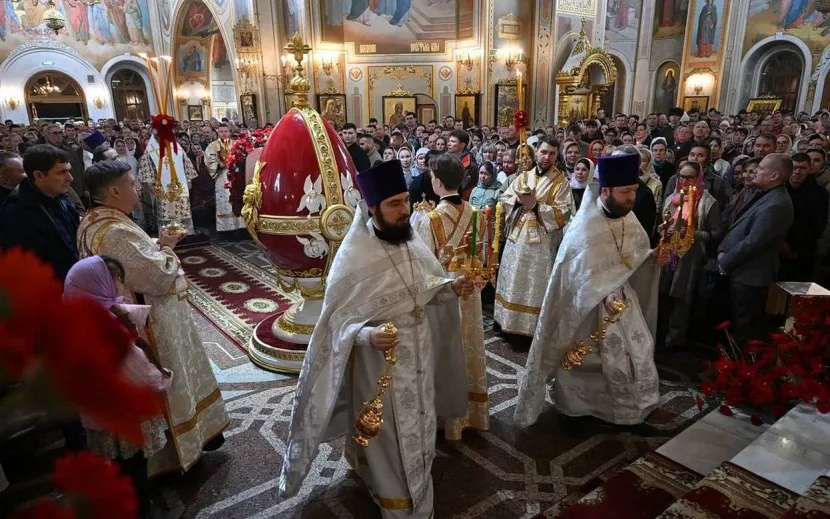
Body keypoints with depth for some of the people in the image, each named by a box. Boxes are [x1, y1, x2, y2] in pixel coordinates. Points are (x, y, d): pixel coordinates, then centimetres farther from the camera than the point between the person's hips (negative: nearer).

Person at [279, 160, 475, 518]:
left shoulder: (411, 241, -4)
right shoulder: (354, 258, -23)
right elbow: (338, 319, -20)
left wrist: (450, 288, -10)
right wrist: (368, 335, -38)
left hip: (419, 354, 6)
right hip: (381, 363, -6)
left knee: (417, 428, 25)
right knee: (391, 439, 12)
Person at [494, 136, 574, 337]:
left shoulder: (561, 182, -3)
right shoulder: (523, 176, 11)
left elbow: (563, 214, -13)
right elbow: (504, 200, 8)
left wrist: (536, 205, -18)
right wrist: (519, 200, -12)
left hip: (542, 243, -4)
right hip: (517, 239, 5)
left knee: (536, 286, 3)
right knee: (513, 282, 12)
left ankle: (533, 327, 16)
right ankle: (511, 322, 26)